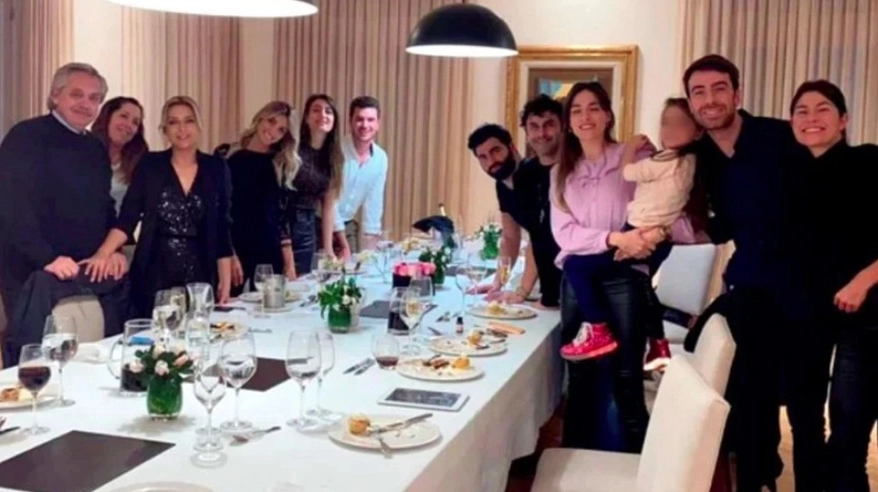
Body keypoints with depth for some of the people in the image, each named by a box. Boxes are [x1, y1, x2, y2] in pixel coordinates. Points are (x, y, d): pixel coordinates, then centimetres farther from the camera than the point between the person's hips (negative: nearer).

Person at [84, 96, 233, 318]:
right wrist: (102, 253, -22)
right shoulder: (150, 165, 1)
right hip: (154, 276, -1)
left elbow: (222, 228, 5)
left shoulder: (216, 168, 4)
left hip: (200, 277, 1)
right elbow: (127, 217, -5)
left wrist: (225, 282, 2)